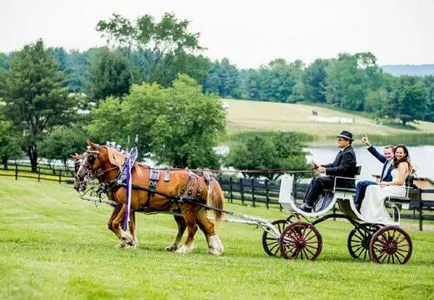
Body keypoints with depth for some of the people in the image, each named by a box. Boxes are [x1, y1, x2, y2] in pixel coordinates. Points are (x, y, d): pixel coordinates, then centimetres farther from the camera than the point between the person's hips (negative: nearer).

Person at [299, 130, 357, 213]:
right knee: (314, 180, 5)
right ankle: (305, 204, -1)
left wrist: (325, 170, -28)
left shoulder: (349, 153, -15)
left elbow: (342, 169, -25)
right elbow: (334, 165, 20)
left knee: (319, 180, -23)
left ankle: (308, 206, -22)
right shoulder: (343, 152, 19)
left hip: (344, 182, -11)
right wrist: (320, 166, 7)